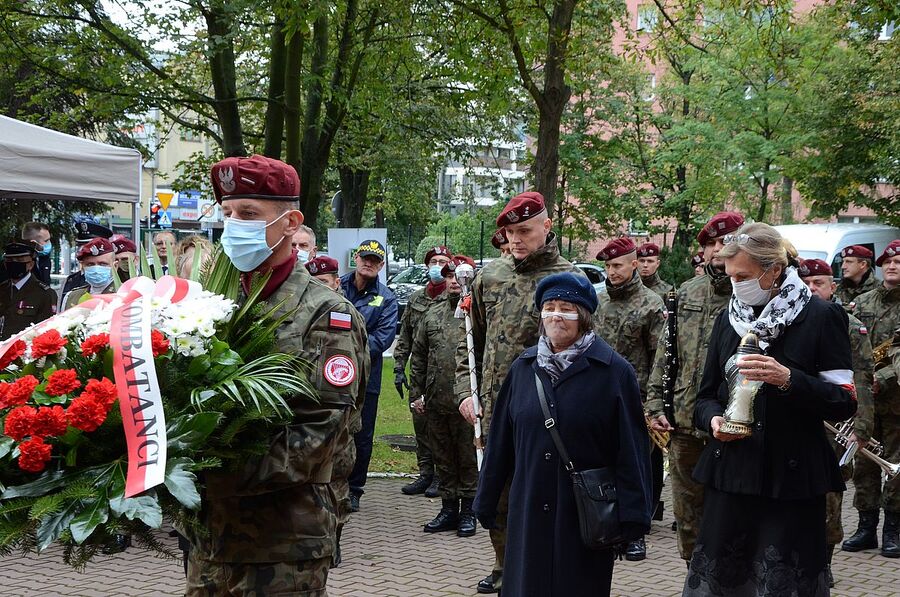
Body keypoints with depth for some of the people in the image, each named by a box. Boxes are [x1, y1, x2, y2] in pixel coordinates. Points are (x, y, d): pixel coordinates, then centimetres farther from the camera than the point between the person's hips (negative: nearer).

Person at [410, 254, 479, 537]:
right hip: (436, 401, 5)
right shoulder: (433, 313, 11)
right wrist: (415, 393, 10)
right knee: (443, 458, 13)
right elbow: (418, 355, 15)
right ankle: (449, 508, 25)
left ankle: (468, 511, 17)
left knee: (469, 458, 5)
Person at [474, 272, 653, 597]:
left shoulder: (614, 371, -7)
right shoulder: (524, 367, 6)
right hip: (530, 511, 4)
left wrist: (631, 516, -12)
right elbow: (500, 441, 10)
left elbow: (631, 449, -9)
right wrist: (487, 501, 12)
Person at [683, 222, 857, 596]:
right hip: (730, 473, 4)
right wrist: (713, 419, -6)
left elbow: (845, 403, -7)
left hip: (793, 480, -4)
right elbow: (706, 396, 17)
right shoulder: (727, 319, 11)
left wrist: (789, 379, -23)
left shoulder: (821, 317, -3)